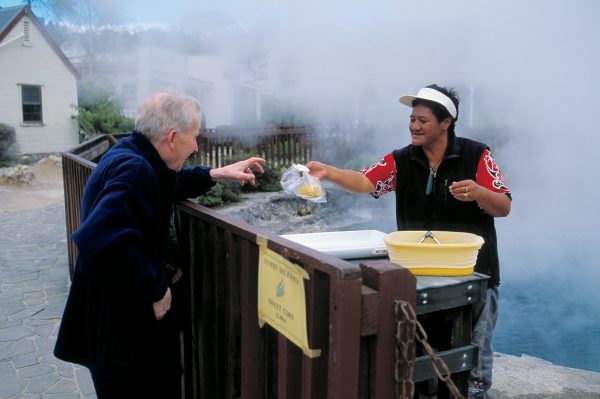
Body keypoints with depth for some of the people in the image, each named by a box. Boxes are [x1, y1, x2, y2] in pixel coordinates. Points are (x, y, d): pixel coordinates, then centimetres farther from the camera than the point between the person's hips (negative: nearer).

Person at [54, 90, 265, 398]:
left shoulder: (130, 157, 5)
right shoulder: (133, 170, -27)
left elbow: (168, 184, 26)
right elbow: (103, 245, -40)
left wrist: (215, 175, 15)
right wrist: (156, 289, -27)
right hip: (119, 326, -10)